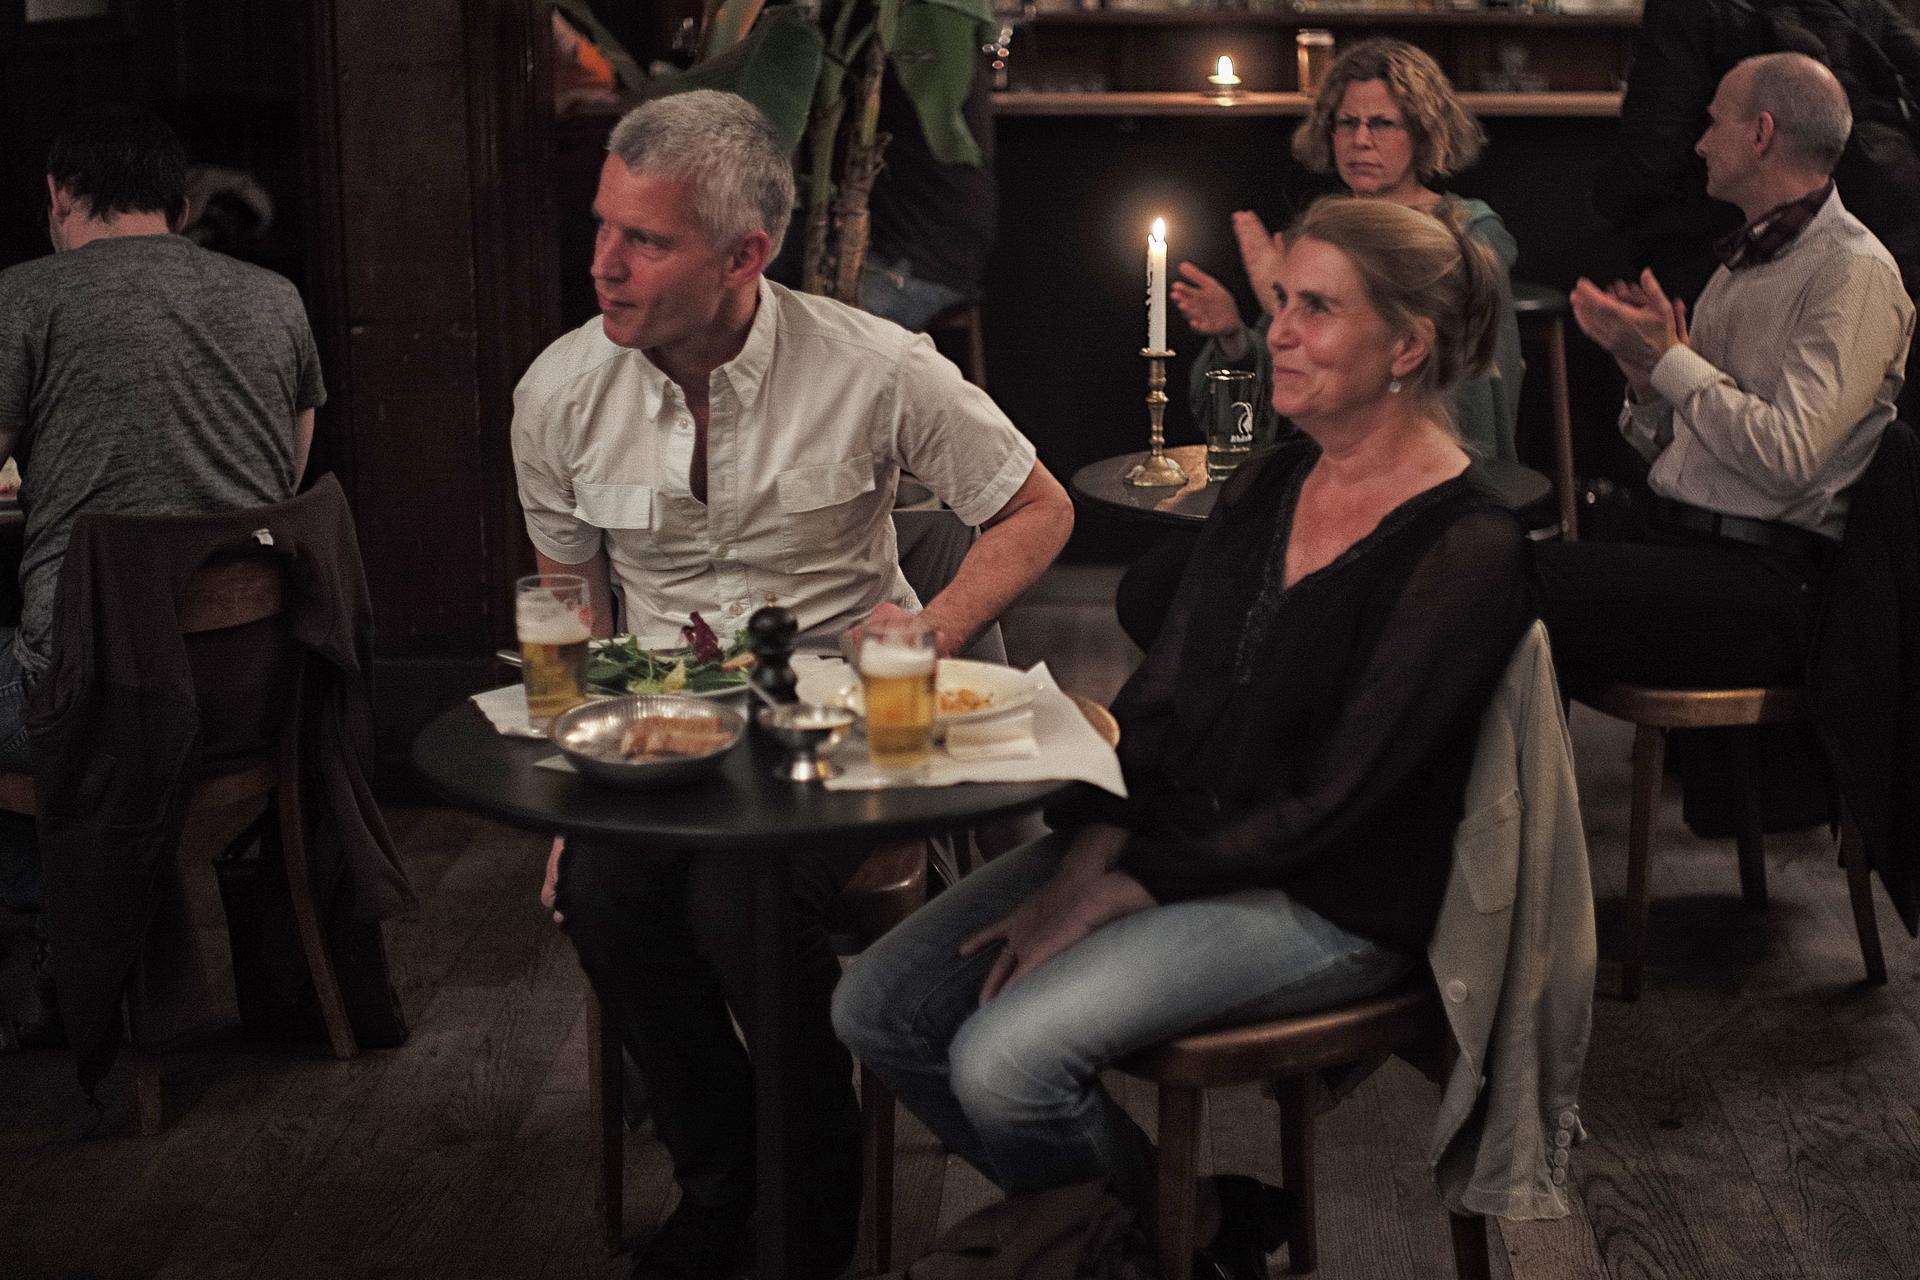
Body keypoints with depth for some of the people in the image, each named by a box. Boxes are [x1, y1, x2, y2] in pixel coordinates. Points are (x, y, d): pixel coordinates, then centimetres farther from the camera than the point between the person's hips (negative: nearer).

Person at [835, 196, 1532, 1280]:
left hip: (1323, 905, -7)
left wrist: (1119, 893, -16)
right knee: (881, 1008, -5)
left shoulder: (1466, 551, -16)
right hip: (1170, 831, 8)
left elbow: (1331, 803, -18)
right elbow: (1158, 698, 7)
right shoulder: (1269, 484, 8)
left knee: (1003, 1061, -24)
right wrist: (1083, 860, -8)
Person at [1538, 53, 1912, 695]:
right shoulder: (1743, 262, 21)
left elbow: (1789, 456, -19)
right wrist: (1645, 380, 1)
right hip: (1672, 540, 8)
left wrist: (1668, 358, -11)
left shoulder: (1856, 273, -7)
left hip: (1763, 578, -8)